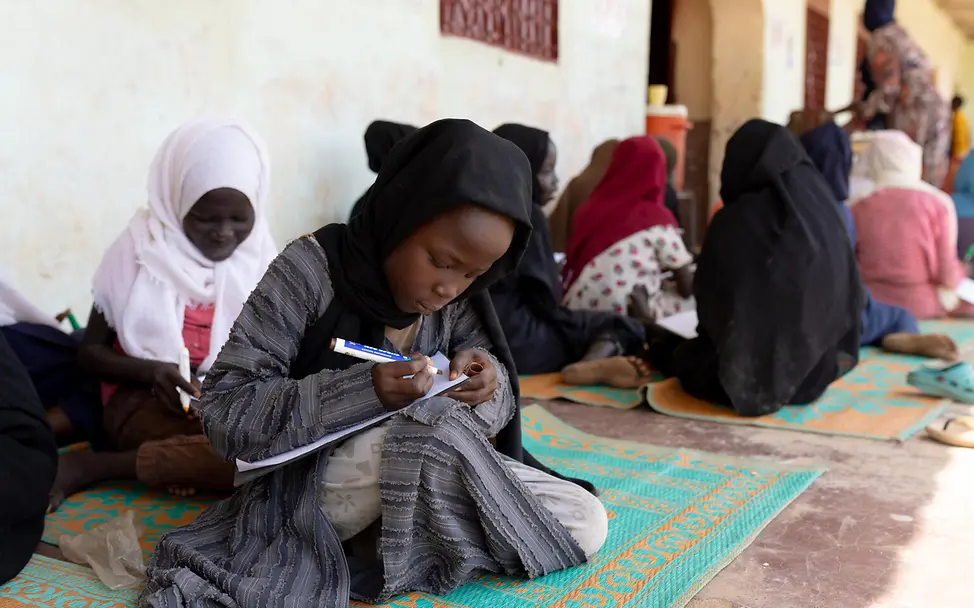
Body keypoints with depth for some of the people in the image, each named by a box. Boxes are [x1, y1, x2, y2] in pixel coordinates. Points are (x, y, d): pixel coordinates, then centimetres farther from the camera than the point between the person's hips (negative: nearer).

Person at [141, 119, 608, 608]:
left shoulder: (460, 304, -4)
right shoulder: (311, 269, -19)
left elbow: (497, 407, 4)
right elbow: (223, 413, -22)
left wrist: (486, 379, -21)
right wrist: (363, 391, -36)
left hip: (421, 480, 6)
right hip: (304, 488, -5)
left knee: (587, 523, -8)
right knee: (421, 432, -36)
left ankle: (370, 548, -8)